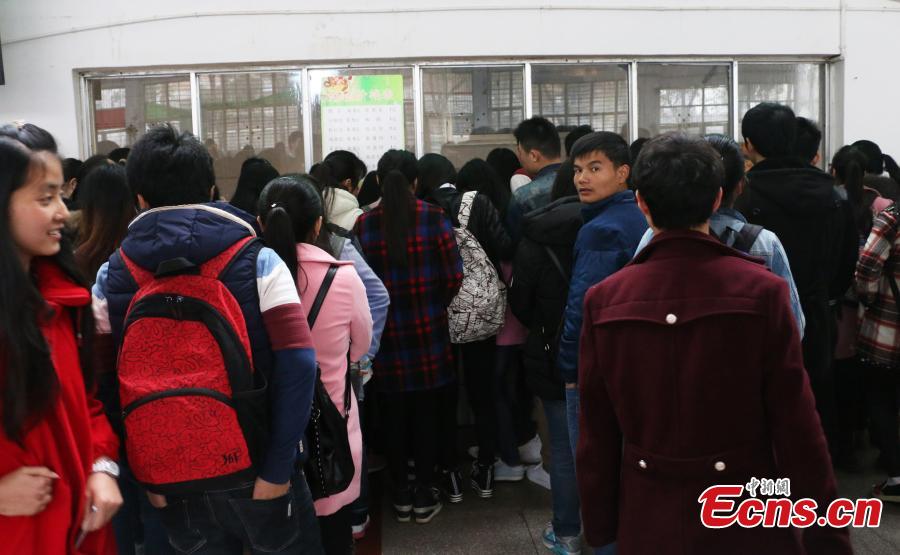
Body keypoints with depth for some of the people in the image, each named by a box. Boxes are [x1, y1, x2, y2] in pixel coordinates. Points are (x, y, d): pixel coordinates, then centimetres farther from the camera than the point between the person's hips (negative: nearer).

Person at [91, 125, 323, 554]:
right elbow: (298, 364, -16)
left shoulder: (109, 279, 1)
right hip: (255, 467, -2)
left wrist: (147, 473, 3)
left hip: (170, 477, 3)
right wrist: (277, 467, -13)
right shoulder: (257, 261, -7)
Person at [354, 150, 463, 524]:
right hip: (429, 331, 0)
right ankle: (424, 497, 21)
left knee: (394, 416, 13)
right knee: (426, 414, 12)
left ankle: (401, 496, 24)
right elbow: (454, 276, -7)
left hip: (385, 333, 1)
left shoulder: (364, 224, -5)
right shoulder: (434, 218, -7)